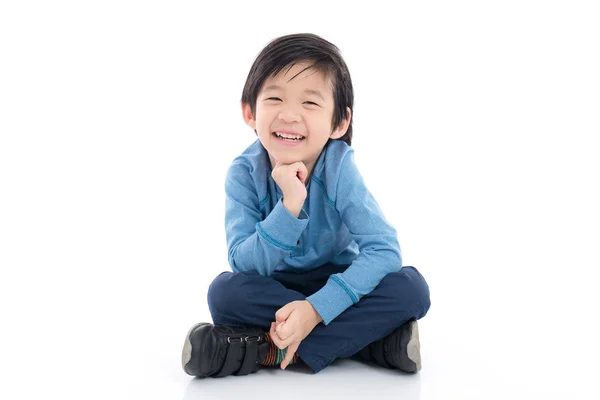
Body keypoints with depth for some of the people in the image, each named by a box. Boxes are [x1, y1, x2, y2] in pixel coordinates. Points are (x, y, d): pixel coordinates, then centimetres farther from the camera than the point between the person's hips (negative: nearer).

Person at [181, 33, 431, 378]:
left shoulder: (339, 168, -19)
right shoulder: (245, 173, -17)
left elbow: (385, 250, -26)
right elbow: (244, 266, -22)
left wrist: (316, 308, -36)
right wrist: (290, 205, -37)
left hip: (335, 284, 0)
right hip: (272, 290, 0)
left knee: (411, 288, -27)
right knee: (225, 291, -32)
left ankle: (269, 349, -27)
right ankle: (372, 335, -25)